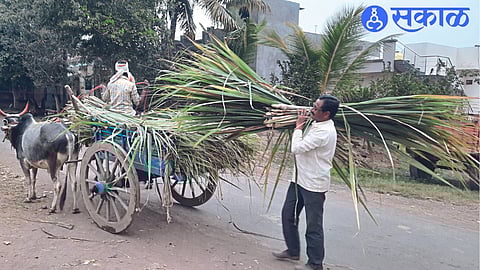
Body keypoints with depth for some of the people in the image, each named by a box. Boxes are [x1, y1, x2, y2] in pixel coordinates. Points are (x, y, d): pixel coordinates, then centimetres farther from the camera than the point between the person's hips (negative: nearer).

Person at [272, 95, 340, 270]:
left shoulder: (325, 131, -23)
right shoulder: (316, 124, 6)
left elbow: (297, 148, -25)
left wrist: (299, 126, -12)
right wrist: (301, 124, 4)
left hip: (314, 184, -10)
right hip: (300, 179, 10)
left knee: (313, 226, 3)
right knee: (288, 214, 18)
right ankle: (293, 251, 35)